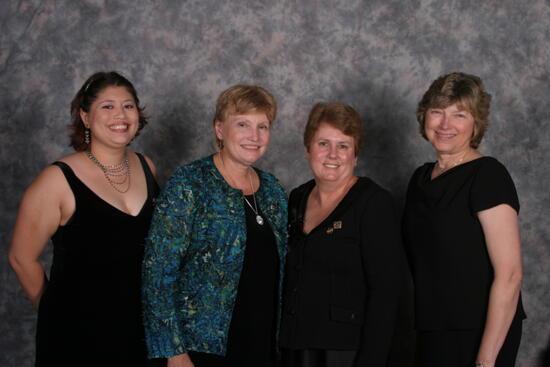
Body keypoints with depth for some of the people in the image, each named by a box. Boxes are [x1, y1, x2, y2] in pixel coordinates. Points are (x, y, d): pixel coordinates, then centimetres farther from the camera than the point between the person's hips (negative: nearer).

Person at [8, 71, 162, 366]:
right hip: (78, 337, -5)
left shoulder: (146, 167, 2)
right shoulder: (58, 181, -15)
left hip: (141, 328, 5)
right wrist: (56, 311, 4)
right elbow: (22, 258, -7)